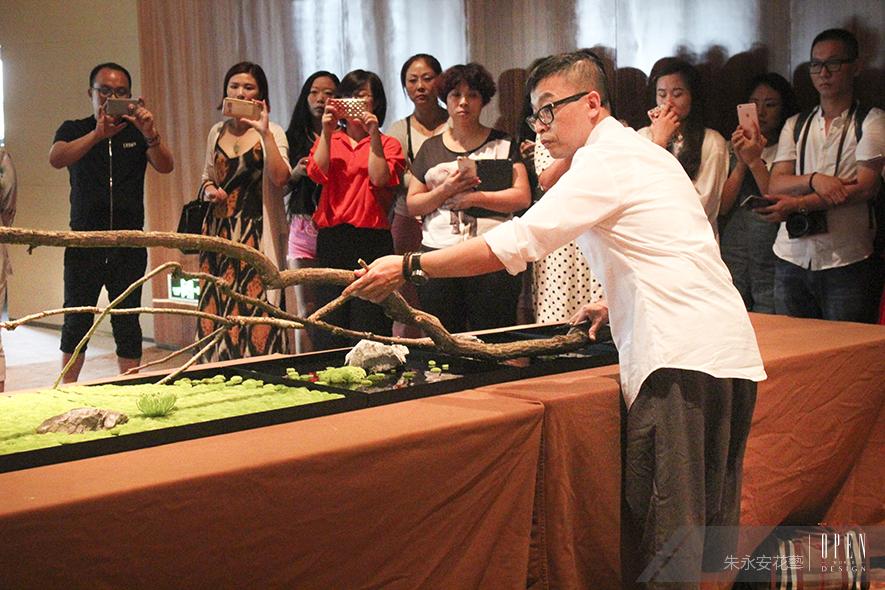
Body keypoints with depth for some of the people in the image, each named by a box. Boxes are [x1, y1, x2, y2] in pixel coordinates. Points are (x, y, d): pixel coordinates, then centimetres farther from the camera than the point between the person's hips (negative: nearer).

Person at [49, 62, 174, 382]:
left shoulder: (137, 133, 8)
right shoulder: (74, 130, 6)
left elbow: (165, 167, -8)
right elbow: (56, 158, -15)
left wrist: (151, 136, -29)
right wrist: (98, 134, -31)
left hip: (129, 244, 1)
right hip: (84, 244, 0)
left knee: (127, 322, 4)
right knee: (76, 320, 5)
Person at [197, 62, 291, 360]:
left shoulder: (272, 132, -1)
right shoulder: (217, 131, 13)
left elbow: (281, 178, -17)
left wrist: (265, 133, -20)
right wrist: (208, 189, 2)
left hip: (257, 232, -5)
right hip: (219, 229, 5)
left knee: (255, 304, -9)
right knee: (216, 305, 3)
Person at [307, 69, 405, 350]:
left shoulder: (387, 144, 10)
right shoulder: (329, 140, 17)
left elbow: (381, 179, -9)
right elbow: (317, 174, -2)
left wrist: (374, 135, -10)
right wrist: (326, 132, -5)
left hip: (371, 238, -2)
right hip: (331, 239, 2)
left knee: (368, 329, -4)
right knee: (329, 325, 1)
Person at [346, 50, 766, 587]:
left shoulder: (608, 158, -7)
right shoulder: (638, 152, 24)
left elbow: (517, 241, -15)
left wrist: (408, 267, -11)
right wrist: (617, 304, 25)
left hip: (684, 358, -10)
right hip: (728, 354, 10)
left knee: (667, 533, -8)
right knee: (709, 522, 15)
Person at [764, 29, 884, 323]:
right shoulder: (795, 126, 15)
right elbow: (775, 185, 3)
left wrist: (797, 204, -16)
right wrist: (814, 180, -17)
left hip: (847, 262, -3)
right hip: (792, 259, 4)